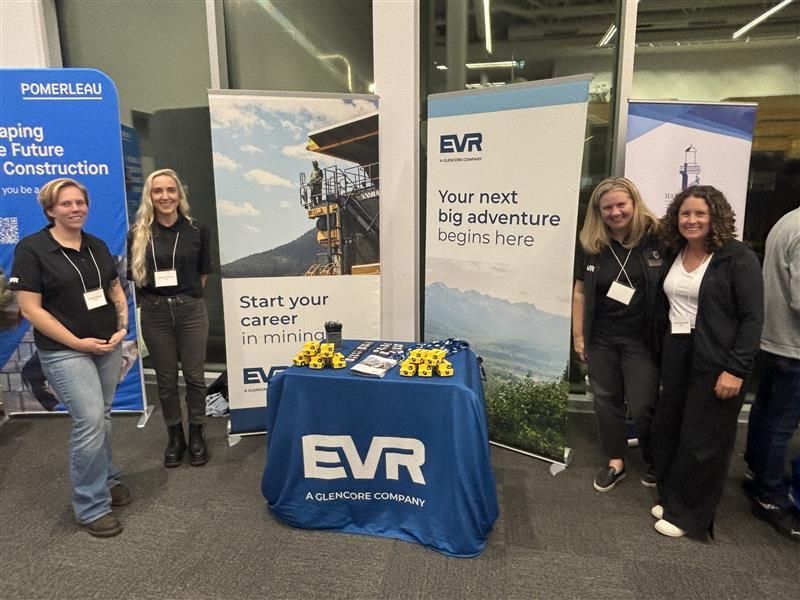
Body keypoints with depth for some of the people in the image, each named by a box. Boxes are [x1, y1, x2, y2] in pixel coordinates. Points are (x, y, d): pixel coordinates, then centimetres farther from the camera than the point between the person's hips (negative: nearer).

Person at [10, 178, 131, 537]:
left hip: (108, 347, 6)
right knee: (89, 421, -10)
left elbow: (116, 291, 15)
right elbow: (30, 308, -12)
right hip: (64, 352, -5)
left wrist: (122, 327, -2)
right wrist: (77, 342, -15)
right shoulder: (31, 249, -8)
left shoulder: (98, 246, 8)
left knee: (101, 418, 14)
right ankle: (91, 506, 4)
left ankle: (106, 479, 33)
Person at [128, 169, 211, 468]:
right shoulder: (138, 233, -3)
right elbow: (134, 275, 6)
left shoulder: (197, 230, -3)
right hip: (155, 313, 1)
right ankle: (175, 436, 27)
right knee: (166, 378, 11)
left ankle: (197, 435, 24)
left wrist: (186, 296, 8)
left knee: (194, 375, 7)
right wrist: (155, 298, 4)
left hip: (190, 310, 0)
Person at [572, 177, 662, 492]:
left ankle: (654, 462, 31)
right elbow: (580, 292, 5)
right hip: (601, 338, 4)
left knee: (642, 406, 4)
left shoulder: (657, 238, -10)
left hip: (642, 338, -3)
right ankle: (615, 461, 31)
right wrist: (578, 334, 5)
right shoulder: (592, 245, -1)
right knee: (606, 400, 13)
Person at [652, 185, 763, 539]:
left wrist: (737, 369, -16)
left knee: (702, 442, 4)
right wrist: (661, 355, 6)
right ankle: (670, 499, 30)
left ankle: (689, 515, 21)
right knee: (667, 430, 11)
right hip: (675, 356, 6)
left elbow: (752, 317, -11)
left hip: (716, 362, -6)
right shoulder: (673, 256, 9)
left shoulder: (738, 258, -8)